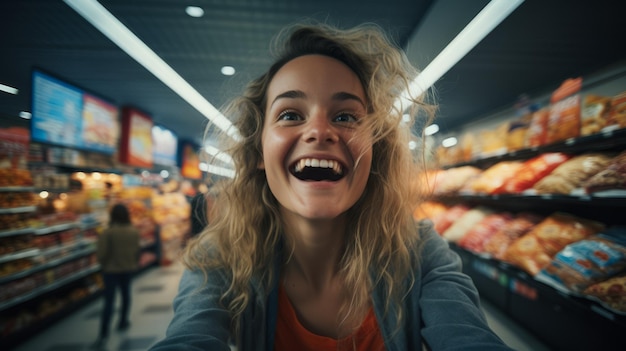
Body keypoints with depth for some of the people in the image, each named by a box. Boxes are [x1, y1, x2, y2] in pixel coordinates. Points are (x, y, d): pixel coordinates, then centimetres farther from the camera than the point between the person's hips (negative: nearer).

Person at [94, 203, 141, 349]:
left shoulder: (107, 233, -18)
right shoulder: (134, 231, -6)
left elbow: (101, 253, -16)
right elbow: (137, 250, 0)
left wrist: (104, 264, 6)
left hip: (111, 269, -3)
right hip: (128, 268, 3)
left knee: (109, 300, 0)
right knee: (125, 294, 20)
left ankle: (103, 334, 0)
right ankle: (123, 322, 33)